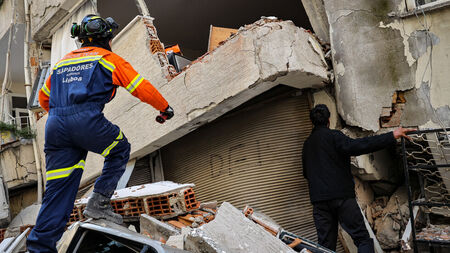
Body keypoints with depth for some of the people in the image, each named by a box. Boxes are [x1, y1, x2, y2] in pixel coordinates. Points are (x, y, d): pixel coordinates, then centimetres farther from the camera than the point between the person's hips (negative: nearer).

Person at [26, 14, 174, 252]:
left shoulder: (63, 61, 28)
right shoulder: (109, 59, 12)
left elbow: (44, 97, 35)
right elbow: (142, 88, 10)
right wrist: (164, 107, 23)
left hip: (54, 126, 6)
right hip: (87, 121, -6)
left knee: (59, 188, 8)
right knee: (120, 150, 20)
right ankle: (98, 203, 9)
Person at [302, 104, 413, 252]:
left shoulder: (307, 144, 16)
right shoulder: (333, 136, -3)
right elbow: (357, 146, -19)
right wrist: (392, 136, -19)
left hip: (318, 200, 6)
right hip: (341, 196, -5)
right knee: (363, 239, -1)